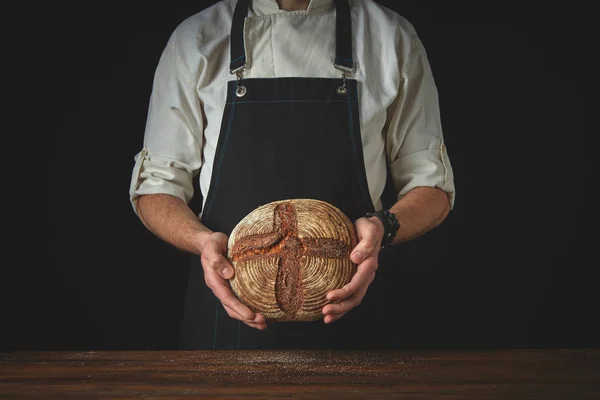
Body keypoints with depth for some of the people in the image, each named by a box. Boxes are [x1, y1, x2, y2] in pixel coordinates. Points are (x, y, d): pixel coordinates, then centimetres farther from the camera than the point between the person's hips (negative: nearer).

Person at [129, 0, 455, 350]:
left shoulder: (393, 37, 2)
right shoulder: (196, 39, 2)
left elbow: (432, 184, 4)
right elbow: (157, 183, 4)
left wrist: (383, 227, -17)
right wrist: (202, 239, -17)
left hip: (346, 312, 0)